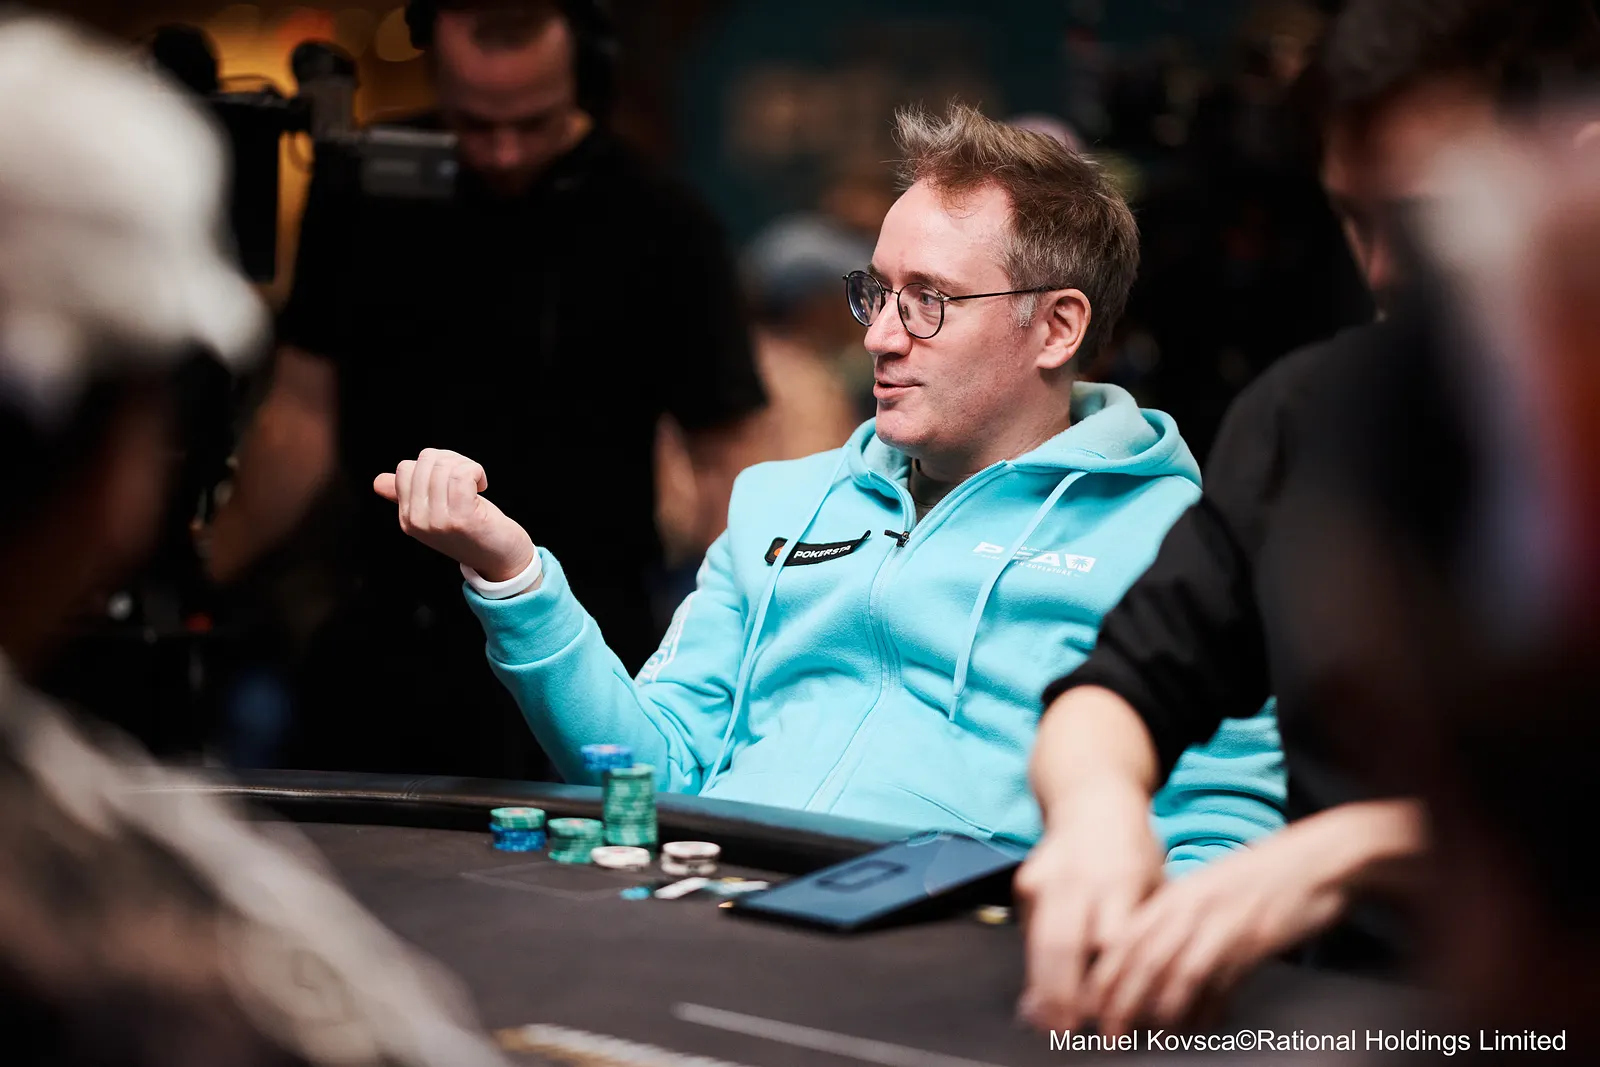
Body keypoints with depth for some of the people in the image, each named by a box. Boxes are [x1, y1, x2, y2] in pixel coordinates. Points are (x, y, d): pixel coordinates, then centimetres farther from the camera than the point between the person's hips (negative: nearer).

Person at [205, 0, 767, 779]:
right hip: (378, 631, 4)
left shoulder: (658, 232, -9)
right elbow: (305, 413, 8)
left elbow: (721, 461, -7)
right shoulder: (363, 194, 2)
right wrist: (197, 572, 1)